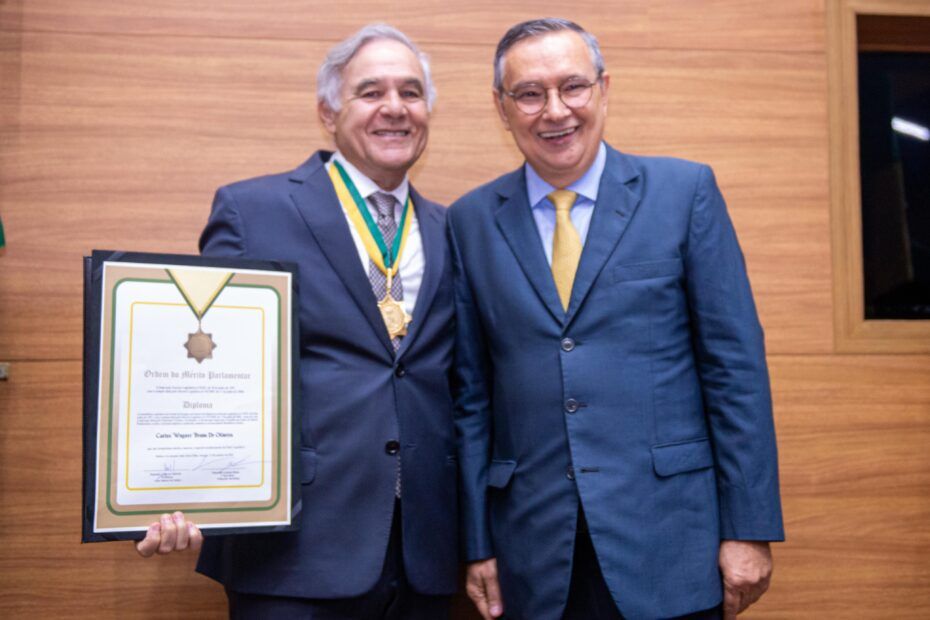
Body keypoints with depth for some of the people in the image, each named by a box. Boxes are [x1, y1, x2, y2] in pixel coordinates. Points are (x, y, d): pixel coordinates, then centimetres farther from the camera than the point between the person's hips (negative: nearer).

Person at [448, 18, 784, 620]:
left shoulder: (685, 190, -2)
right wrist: (477, 543, 4)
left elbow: (736, 364, -3)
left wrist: (749, 528, -5)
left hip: (669, 539, -1)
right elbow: (471, 393, 5)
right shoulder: (471, 221, 3)